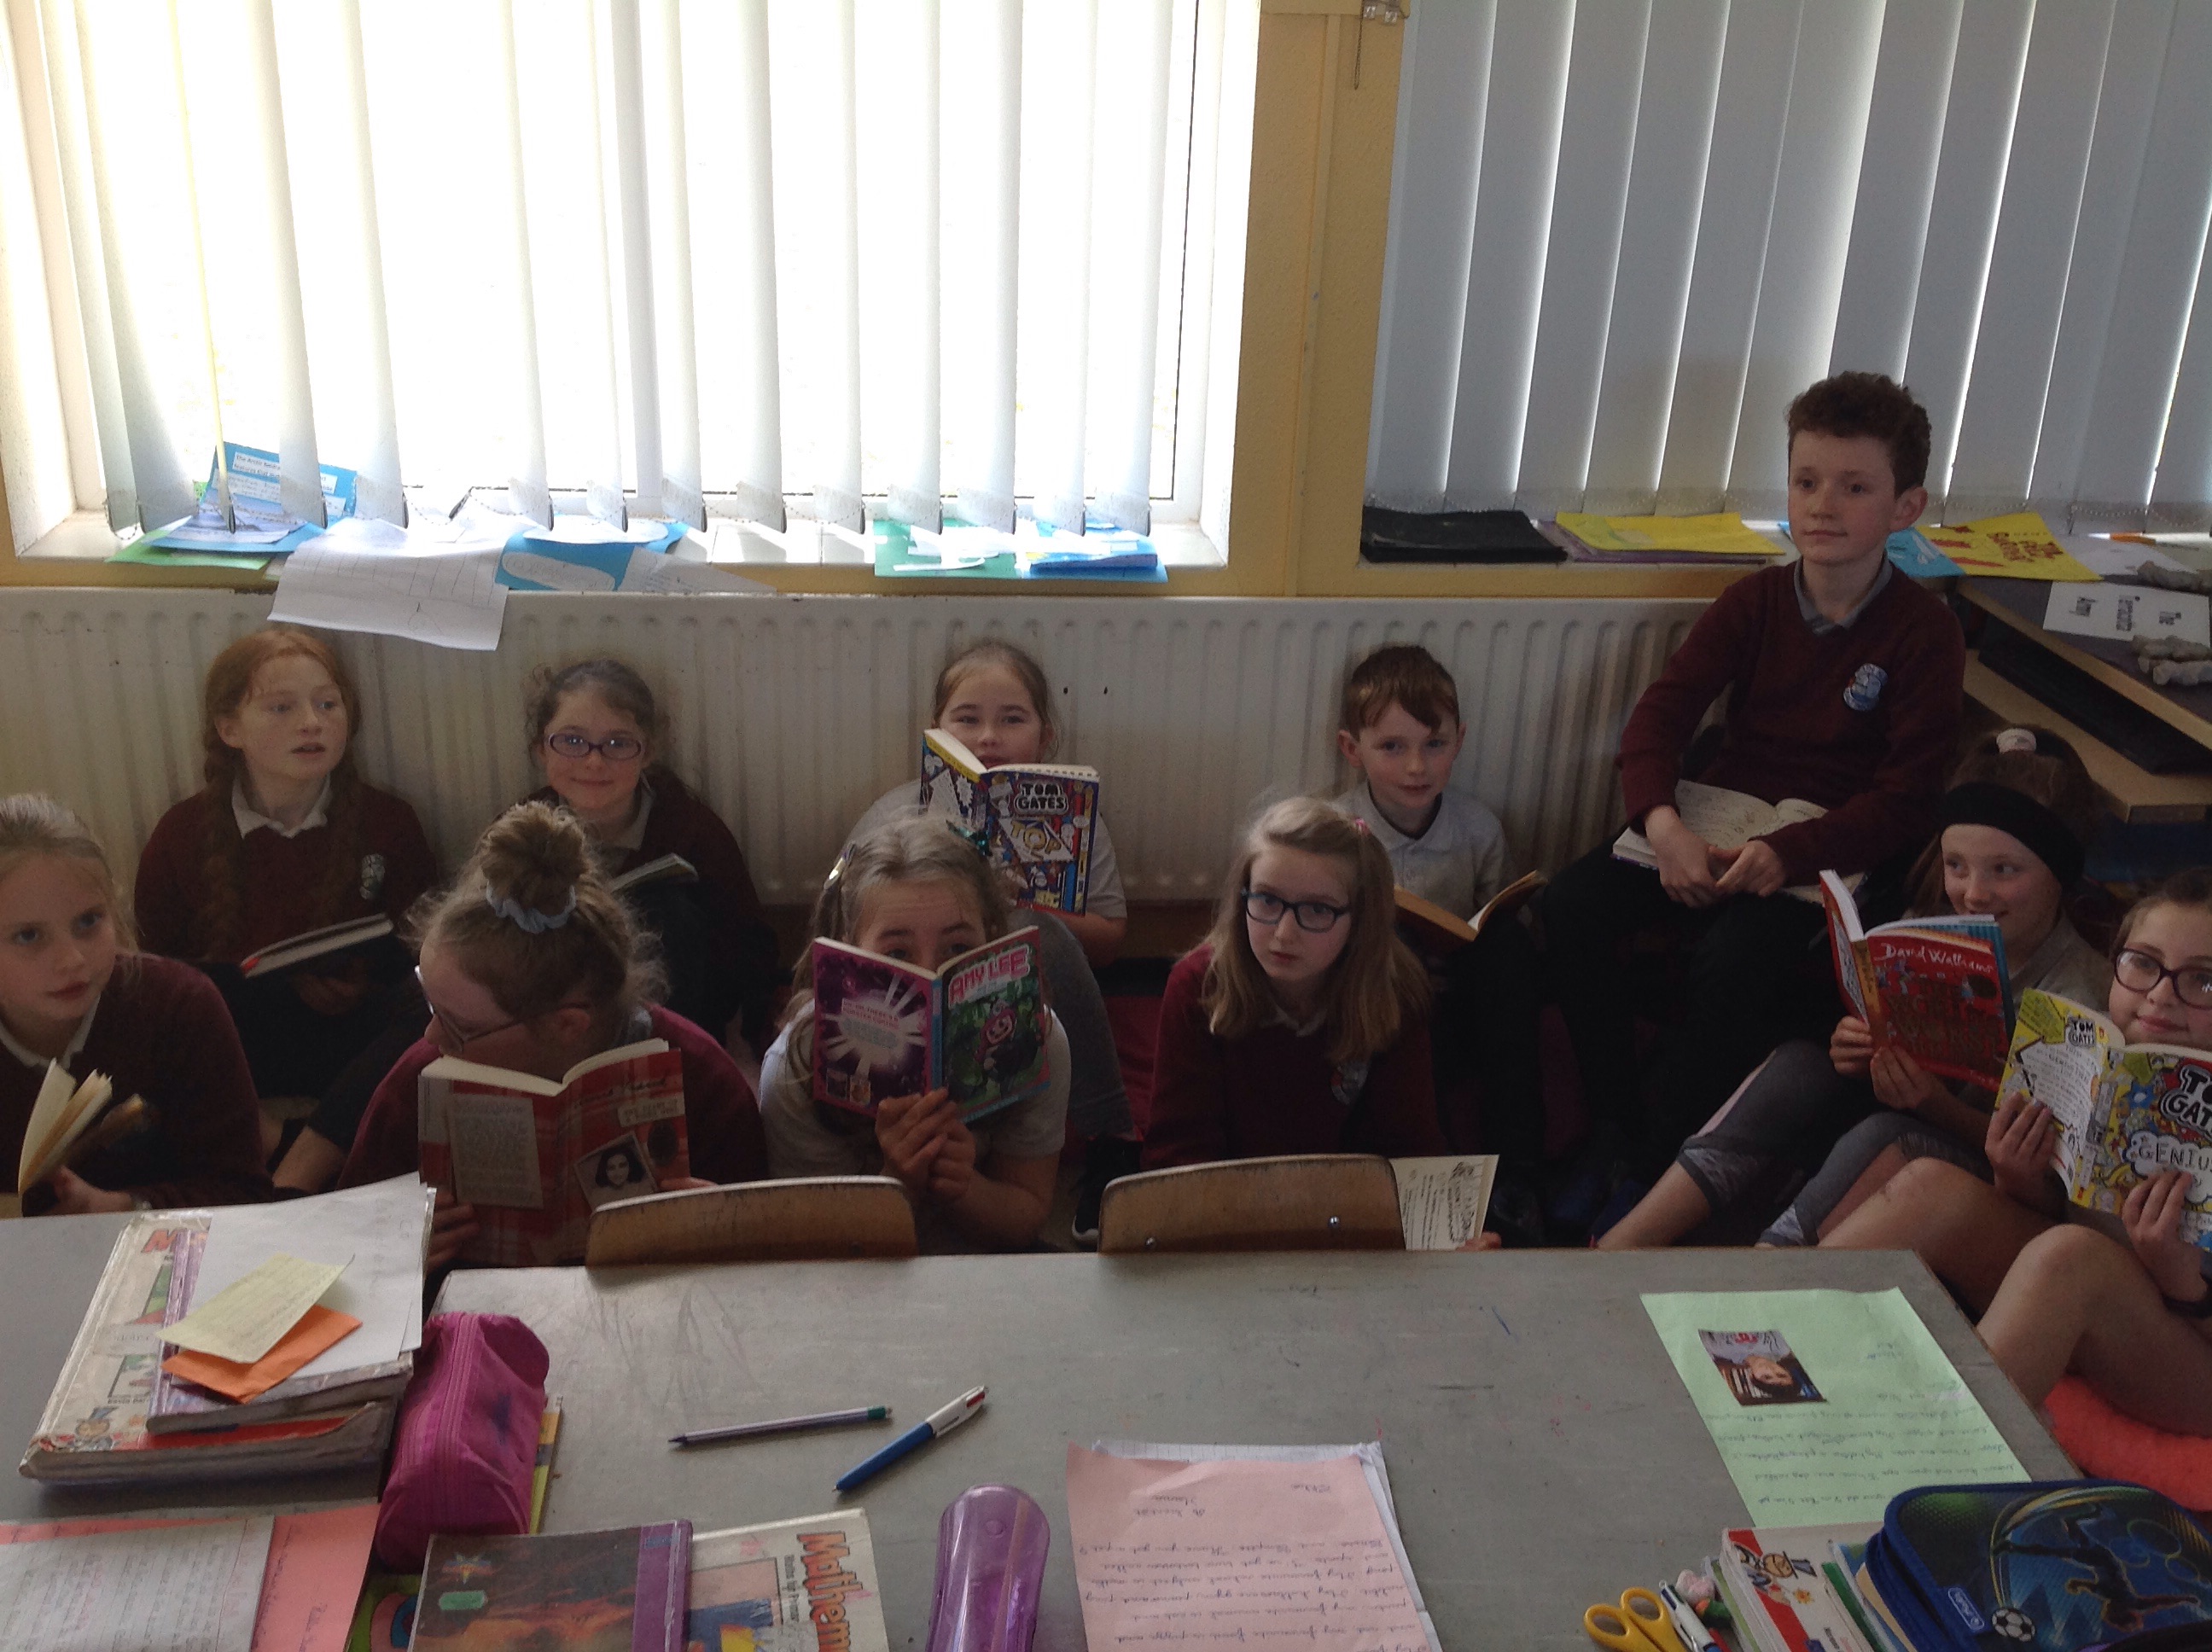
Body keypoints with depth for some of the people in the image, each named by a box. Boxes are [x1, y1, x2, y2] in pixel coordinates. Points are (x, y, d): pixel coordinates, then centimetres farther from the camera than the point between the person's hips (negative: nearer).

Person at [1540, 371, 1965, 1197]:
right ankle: (1612, 1119, -7)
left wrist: (1786, 852, -24)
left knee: (1731, 960, -33)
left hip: (1829, 853, -4)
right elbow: (1662, 711, -3)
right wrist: (1662, 821, -23)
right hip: (1713, 827, 4)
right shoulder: (1755, 602, 6)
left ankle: (1661, 1164, -15)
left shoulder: (1924, 631, -6)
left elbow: (1906, 797, -10)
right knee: (1572, 903, -19)